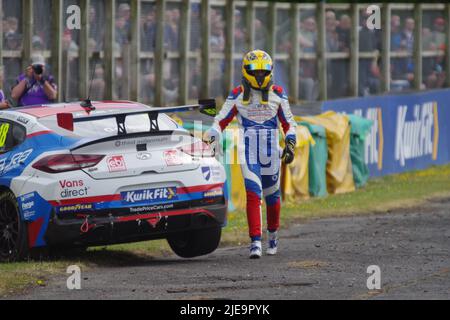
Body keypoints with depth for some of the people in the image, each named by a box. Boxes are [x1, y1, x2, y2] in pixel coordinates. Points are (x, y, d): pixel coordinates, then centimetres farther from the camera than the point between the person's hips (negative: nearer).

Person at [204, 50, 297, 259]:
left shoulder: (277, 95, 7)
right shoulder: (237, 96, 5)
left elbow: (289, 123, 14)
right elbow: (221, 121, 9)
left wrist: (290, 144, 1)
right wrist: (210, 137, -7)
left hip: (272, 154, 2)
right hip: (248, 154, -1)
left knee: (272, 196, 10)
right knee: (253, 195, -13)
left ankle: (273, 233, 34)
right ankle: (256, 242, -17)